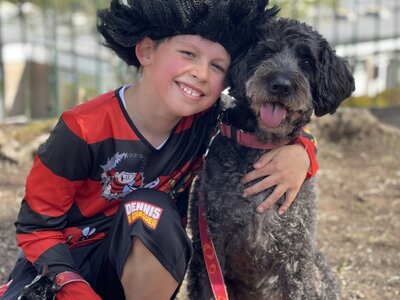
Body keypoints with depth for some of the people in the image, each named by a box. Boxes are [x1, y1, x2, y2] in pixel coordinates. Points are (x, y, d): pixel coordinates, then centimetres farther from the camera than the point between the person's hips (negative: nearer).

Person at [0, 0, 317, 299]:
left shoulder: (206, 119, -13)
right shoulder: (84, 132, -22)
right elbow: (37, 226, -13)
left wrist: (299, 151, -21)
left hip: (145, 270, 2)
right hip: (64, 264, -2)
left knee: (149, 208, -32)